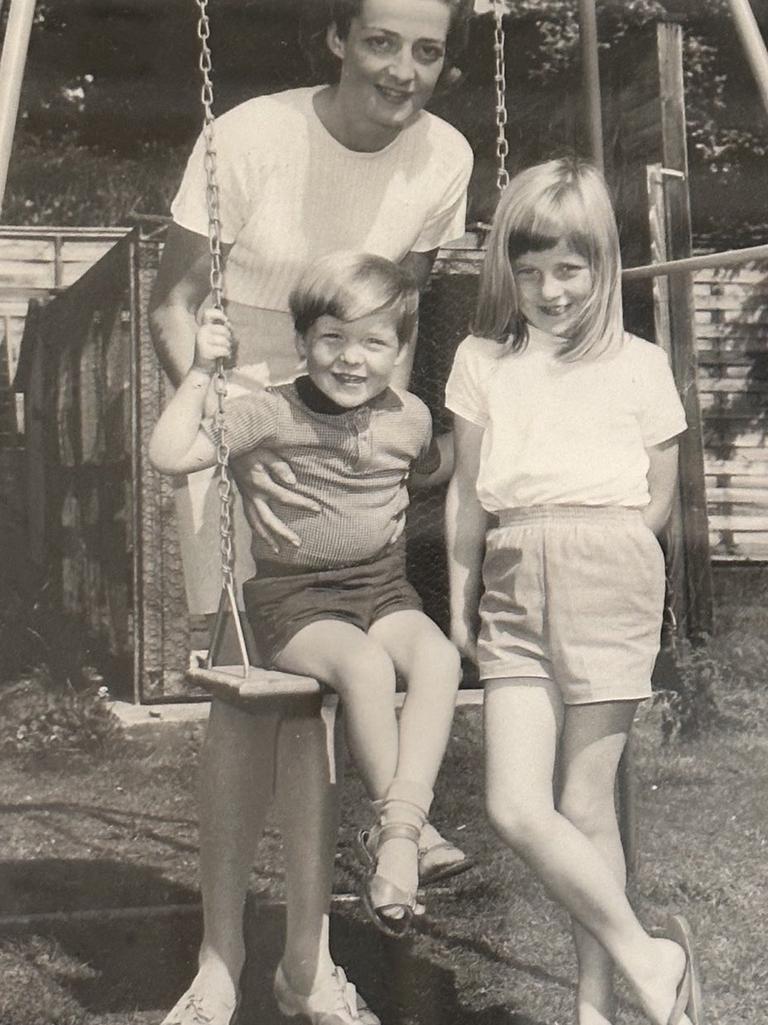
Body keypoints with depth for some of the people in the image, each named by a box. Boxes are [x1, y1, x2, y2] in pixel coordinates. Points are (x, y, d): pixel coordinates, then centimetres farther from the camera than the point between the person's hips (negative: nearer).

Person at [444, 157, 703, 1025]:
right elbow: (467, 491, 15)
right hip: (514, 593, 3)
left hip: (609, 574, -2)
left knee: (585, 806, 0)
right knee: (515, 809, -7)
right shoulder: (482, 360, 13)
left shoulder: (637, 366, 7)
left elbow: (657, 496, 11)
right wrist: (461, 595, 12)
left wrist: (592, 552, 5)